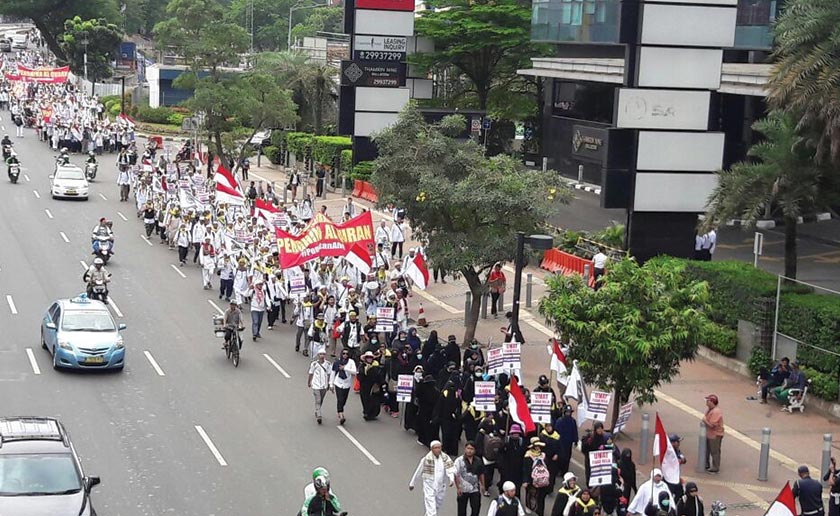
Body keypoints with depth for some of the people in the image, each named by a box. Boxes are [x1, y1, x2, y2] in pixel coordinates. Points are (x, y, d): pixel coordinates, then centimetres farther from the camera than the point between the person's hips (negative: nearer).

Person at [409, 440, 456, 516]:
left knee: (438, 509, 21)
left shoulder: (445, 458, -4)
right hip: (429, 488, -5)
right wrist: (412, 483, 8)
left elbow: (450, 469, -17)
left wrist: (452, 479, -36)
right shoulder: (426, 459, -13)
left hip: (441, 488, 5)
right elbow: (418, 472, -2)